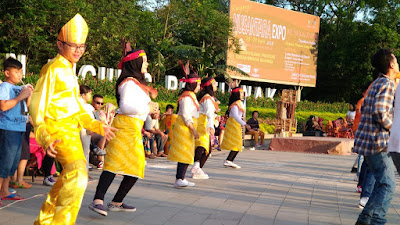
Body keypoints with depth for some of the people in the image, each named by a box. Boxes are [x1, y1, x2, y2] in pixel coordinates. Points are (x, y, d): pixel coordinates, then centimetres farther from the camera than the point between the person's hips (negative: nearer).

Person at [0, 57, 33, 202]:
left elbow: (25, 107, 24)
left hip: (19, 128, 9)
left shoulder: (19, 88, 16)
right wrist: (21, 96, -17)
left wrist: (29, 96, 7)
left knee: (14, 160, 12)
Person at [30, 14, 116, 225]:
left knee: (70, 176, 18)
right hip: (57, 129, -10)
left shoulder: (69, 71, 19)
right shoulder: (52, 69, -10)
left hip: (71, 130, 10)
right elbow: (37, 105, -16)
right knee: (78, 173, -24)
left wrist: (97, 126, 20)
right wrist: (45, 138, -28)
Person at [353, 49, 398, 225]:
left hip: (366, 140, 10)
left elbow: (364, 110, 24)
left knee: (382, 183, 15)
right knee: (387, 186, -7)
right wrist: (393, 127, -11)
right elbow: (380, 112, -25)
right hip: (378, 142, -10)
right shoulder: (387, 84, -12)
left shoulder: (375, 84, 17)